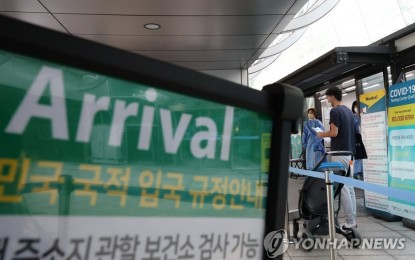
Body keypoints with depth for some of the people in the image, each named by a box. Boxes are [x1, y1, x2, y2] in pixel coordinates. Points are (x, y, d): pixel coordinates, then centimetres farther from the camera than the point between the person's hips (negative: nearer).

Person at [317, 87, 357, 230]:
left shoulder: (335, 111, -12)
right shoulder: (348, 110, 16)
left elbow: (334, 133, -18)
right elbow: (349, 131, 18)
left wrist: (322, 134, -1)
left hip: (340, 153, -9)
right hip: (350, 152, 9)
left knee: (343, 188, -5)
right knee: (349, 187, 11)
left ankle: (349, 222, -1)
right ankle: (352, 220, 17)